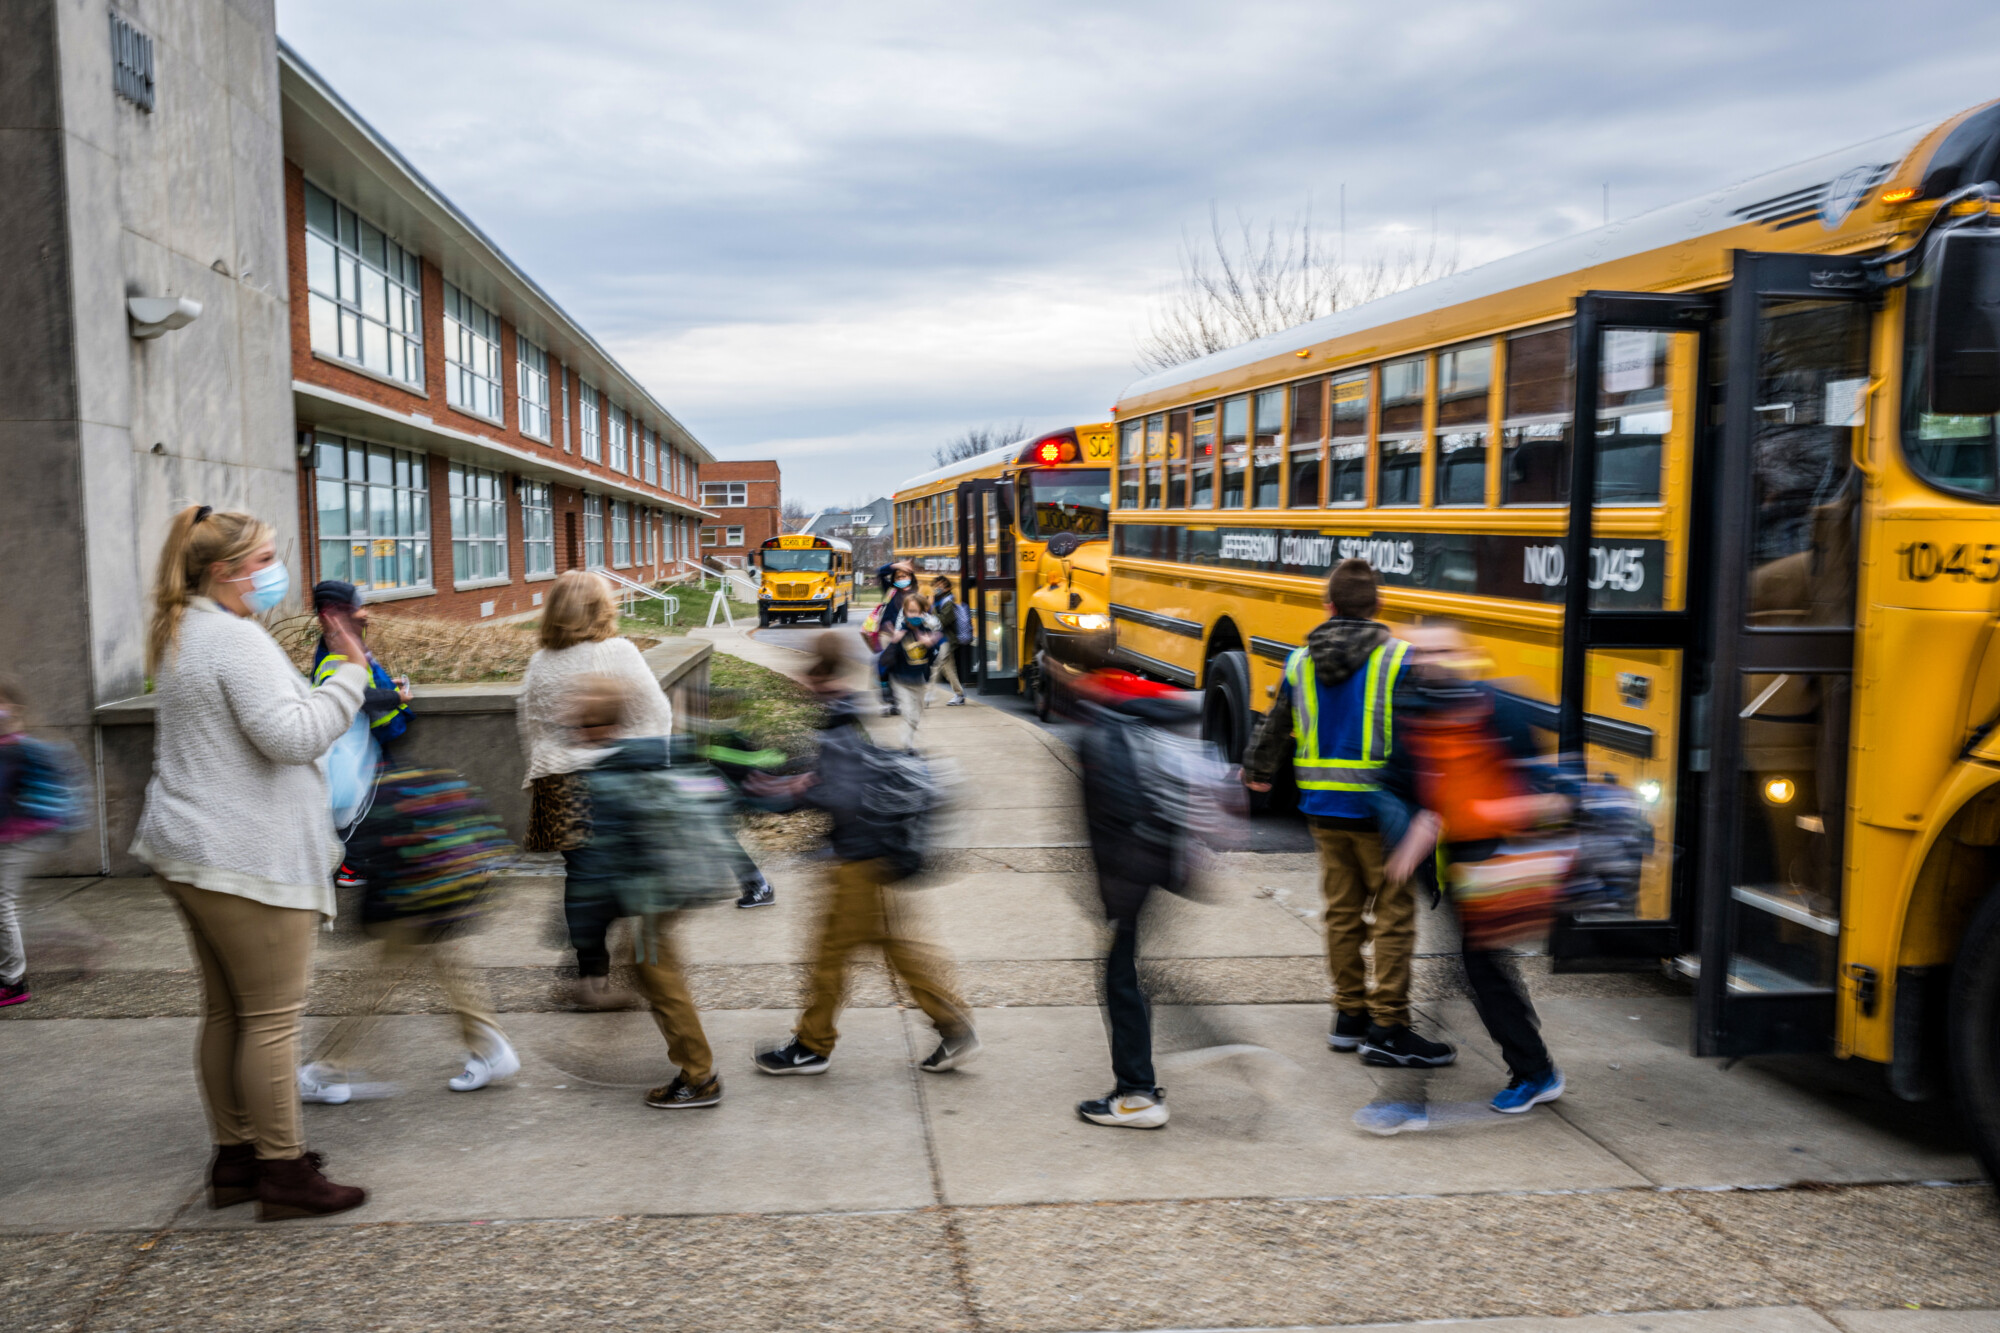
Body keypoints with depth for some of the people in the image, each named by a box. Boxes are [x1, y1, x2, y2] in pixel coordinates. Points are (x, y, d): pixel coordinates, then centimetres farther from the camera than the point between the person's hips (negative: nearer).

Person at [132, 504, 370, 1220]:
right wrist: (351, 673, -16)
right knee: (273, 1017, -4)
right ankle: (284, 1174, 2)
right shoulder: (236, 639, -16)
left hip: (194, 856, 11)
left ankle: (234, 1158, 24)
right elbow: (291, 735, -23)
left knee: (226, 1013, 15)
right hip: (247, 862, -11)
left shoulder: (182, 637, 19)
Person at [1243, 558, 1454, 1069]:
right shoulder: (1399, 660, -10)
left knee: (1343, 911, 15)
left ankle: (1349, 1015, 23)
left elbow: (1275, 727, 16)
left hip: (1323, 810, 5)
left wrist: (1256, 771, 32)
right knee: (1393, 916, 3)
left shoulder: (1300, 662, 4)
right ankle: (1388, 1029, 4)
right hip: (1381, 810, -5)